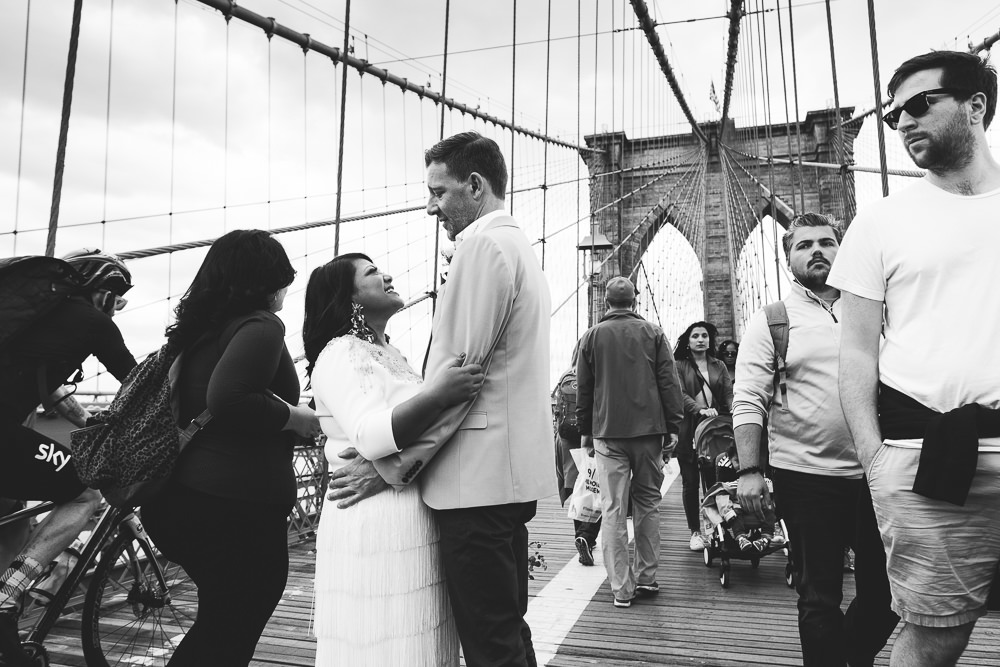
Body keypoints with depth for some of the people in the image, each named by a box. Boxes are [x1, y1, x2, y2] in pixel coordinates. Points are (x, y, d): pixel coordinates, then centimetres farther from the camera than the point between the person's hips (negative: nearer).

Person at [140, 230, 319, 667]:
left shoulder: (199, 327, 13)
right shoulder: (260, 325, -13)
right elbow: (228, 398, -29)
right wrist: (293, 417, -14)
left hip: (179, 497, 9)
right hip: (236, 506, -9)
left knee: (215, 626, 25)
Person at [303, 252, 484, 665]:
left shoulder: (389, 354, 19)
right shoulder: (339, 355, -10)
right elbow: (371, 436, -24)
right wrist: (438, 395, -32)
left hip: (415, 522, 9)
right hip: (376, 526, -8)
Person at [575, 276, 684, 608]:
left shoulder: (592, 336, 5)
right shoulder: (653, 333, 5)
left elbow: (583, 388, 7)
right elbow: (669, 383, 1)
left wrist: (585, 431, 14)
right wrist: (673, 428, 5)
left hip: (608, 432, -1)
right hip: (649, 430, 1)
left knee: (613, 509, 1)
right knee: (648, 503, 13)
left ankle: (621, 588, 1)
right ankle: (646, 577, 19)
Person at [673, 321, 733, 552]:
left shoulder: (719, 366, 15)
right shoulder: (679, 366, 4)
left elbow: (729, 393, 4)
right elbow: (680, 394, -9)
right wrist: (701, 409, -25)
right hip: (689, 432, -2)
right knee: (690, 483, 3)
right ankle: (695, 532, 15)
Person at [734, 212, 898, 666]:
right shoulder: (771, 322, -1)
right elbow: (747, 401, -6)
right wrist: (749, 471, -15)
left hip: (874, 474, 4)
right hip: (808, 477, -4)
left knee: (889, 588, 14)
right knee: (819, 595, 7)